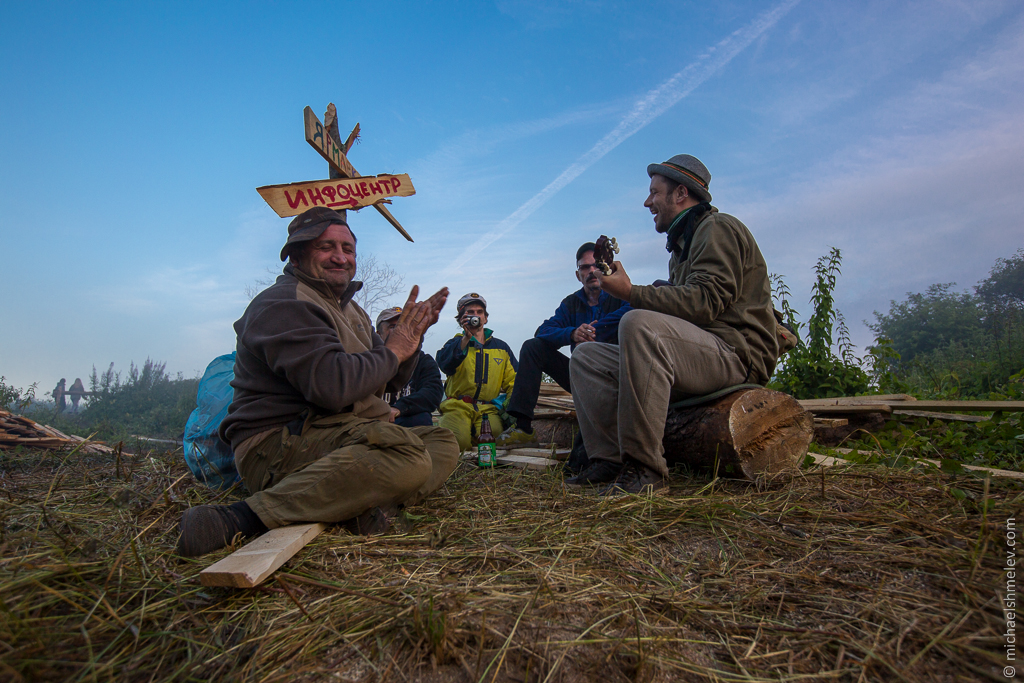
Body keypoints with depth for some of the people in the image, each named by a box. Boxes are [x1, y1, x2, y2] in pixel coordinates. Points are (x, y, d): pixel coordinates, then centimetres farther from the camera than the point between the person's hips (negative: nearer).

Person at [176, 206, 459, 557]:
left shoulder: (348, 308, 21)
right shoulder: (283, 304, -10)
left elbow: (392, 380, 21)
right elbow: (332, 386, -27)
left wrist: (411, 333, 4)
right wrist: (393, 350, -11)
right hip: (278, 444, -10)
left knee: (443, 443, 5)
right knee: (407, 454, -33)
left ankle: (372, 501, -22)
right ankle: (245, 516, -30)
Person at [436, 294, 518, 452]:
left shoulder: (501, 347, 20)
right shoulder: (456, 343, 11)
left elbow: (514, 381, 19)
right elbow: (445, 364, -13)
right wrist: (466, 338, -22)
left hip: (488, 408, 2)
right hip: (458, 405, -2)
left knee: (494, 434, -30)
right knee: (457, 440, -29)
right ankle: (443, 427, 6)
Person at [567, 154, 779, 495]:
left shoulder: (718, 228, -4)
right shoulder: (683, 242, 25)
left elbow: (704, 303, -21)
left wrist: (632, 293, -22)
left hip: (734, 353, -9)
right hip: (694, 351, 10)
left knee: (639, 323, -37)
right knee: (586, 357, 2)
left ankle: (645, 467, -34)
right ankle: (610, 460, -10)